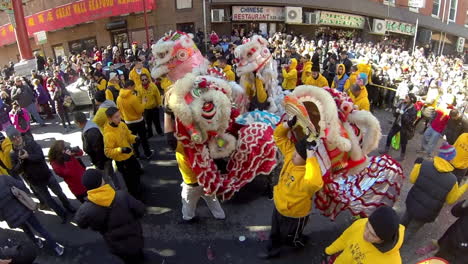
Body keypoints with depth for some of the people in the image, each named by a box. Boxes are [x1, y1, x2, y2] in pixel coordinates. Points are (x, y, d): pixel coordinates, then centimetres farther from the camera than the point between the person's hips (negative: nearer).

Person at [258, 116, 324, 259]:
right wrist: (289, 123, -30)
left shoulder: (307, 173, -42)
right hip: (279, 205, 7)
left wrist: (310, 155, -63)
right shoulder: (290, 154, -19)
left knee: (288, 238, 27)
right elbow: (279, 136, -10)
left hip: (294, 214, -7)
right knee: (275, 232, 33)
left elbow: (314, 183, -67)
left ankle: (300, 242, 61)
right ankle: (273, 250, 62)